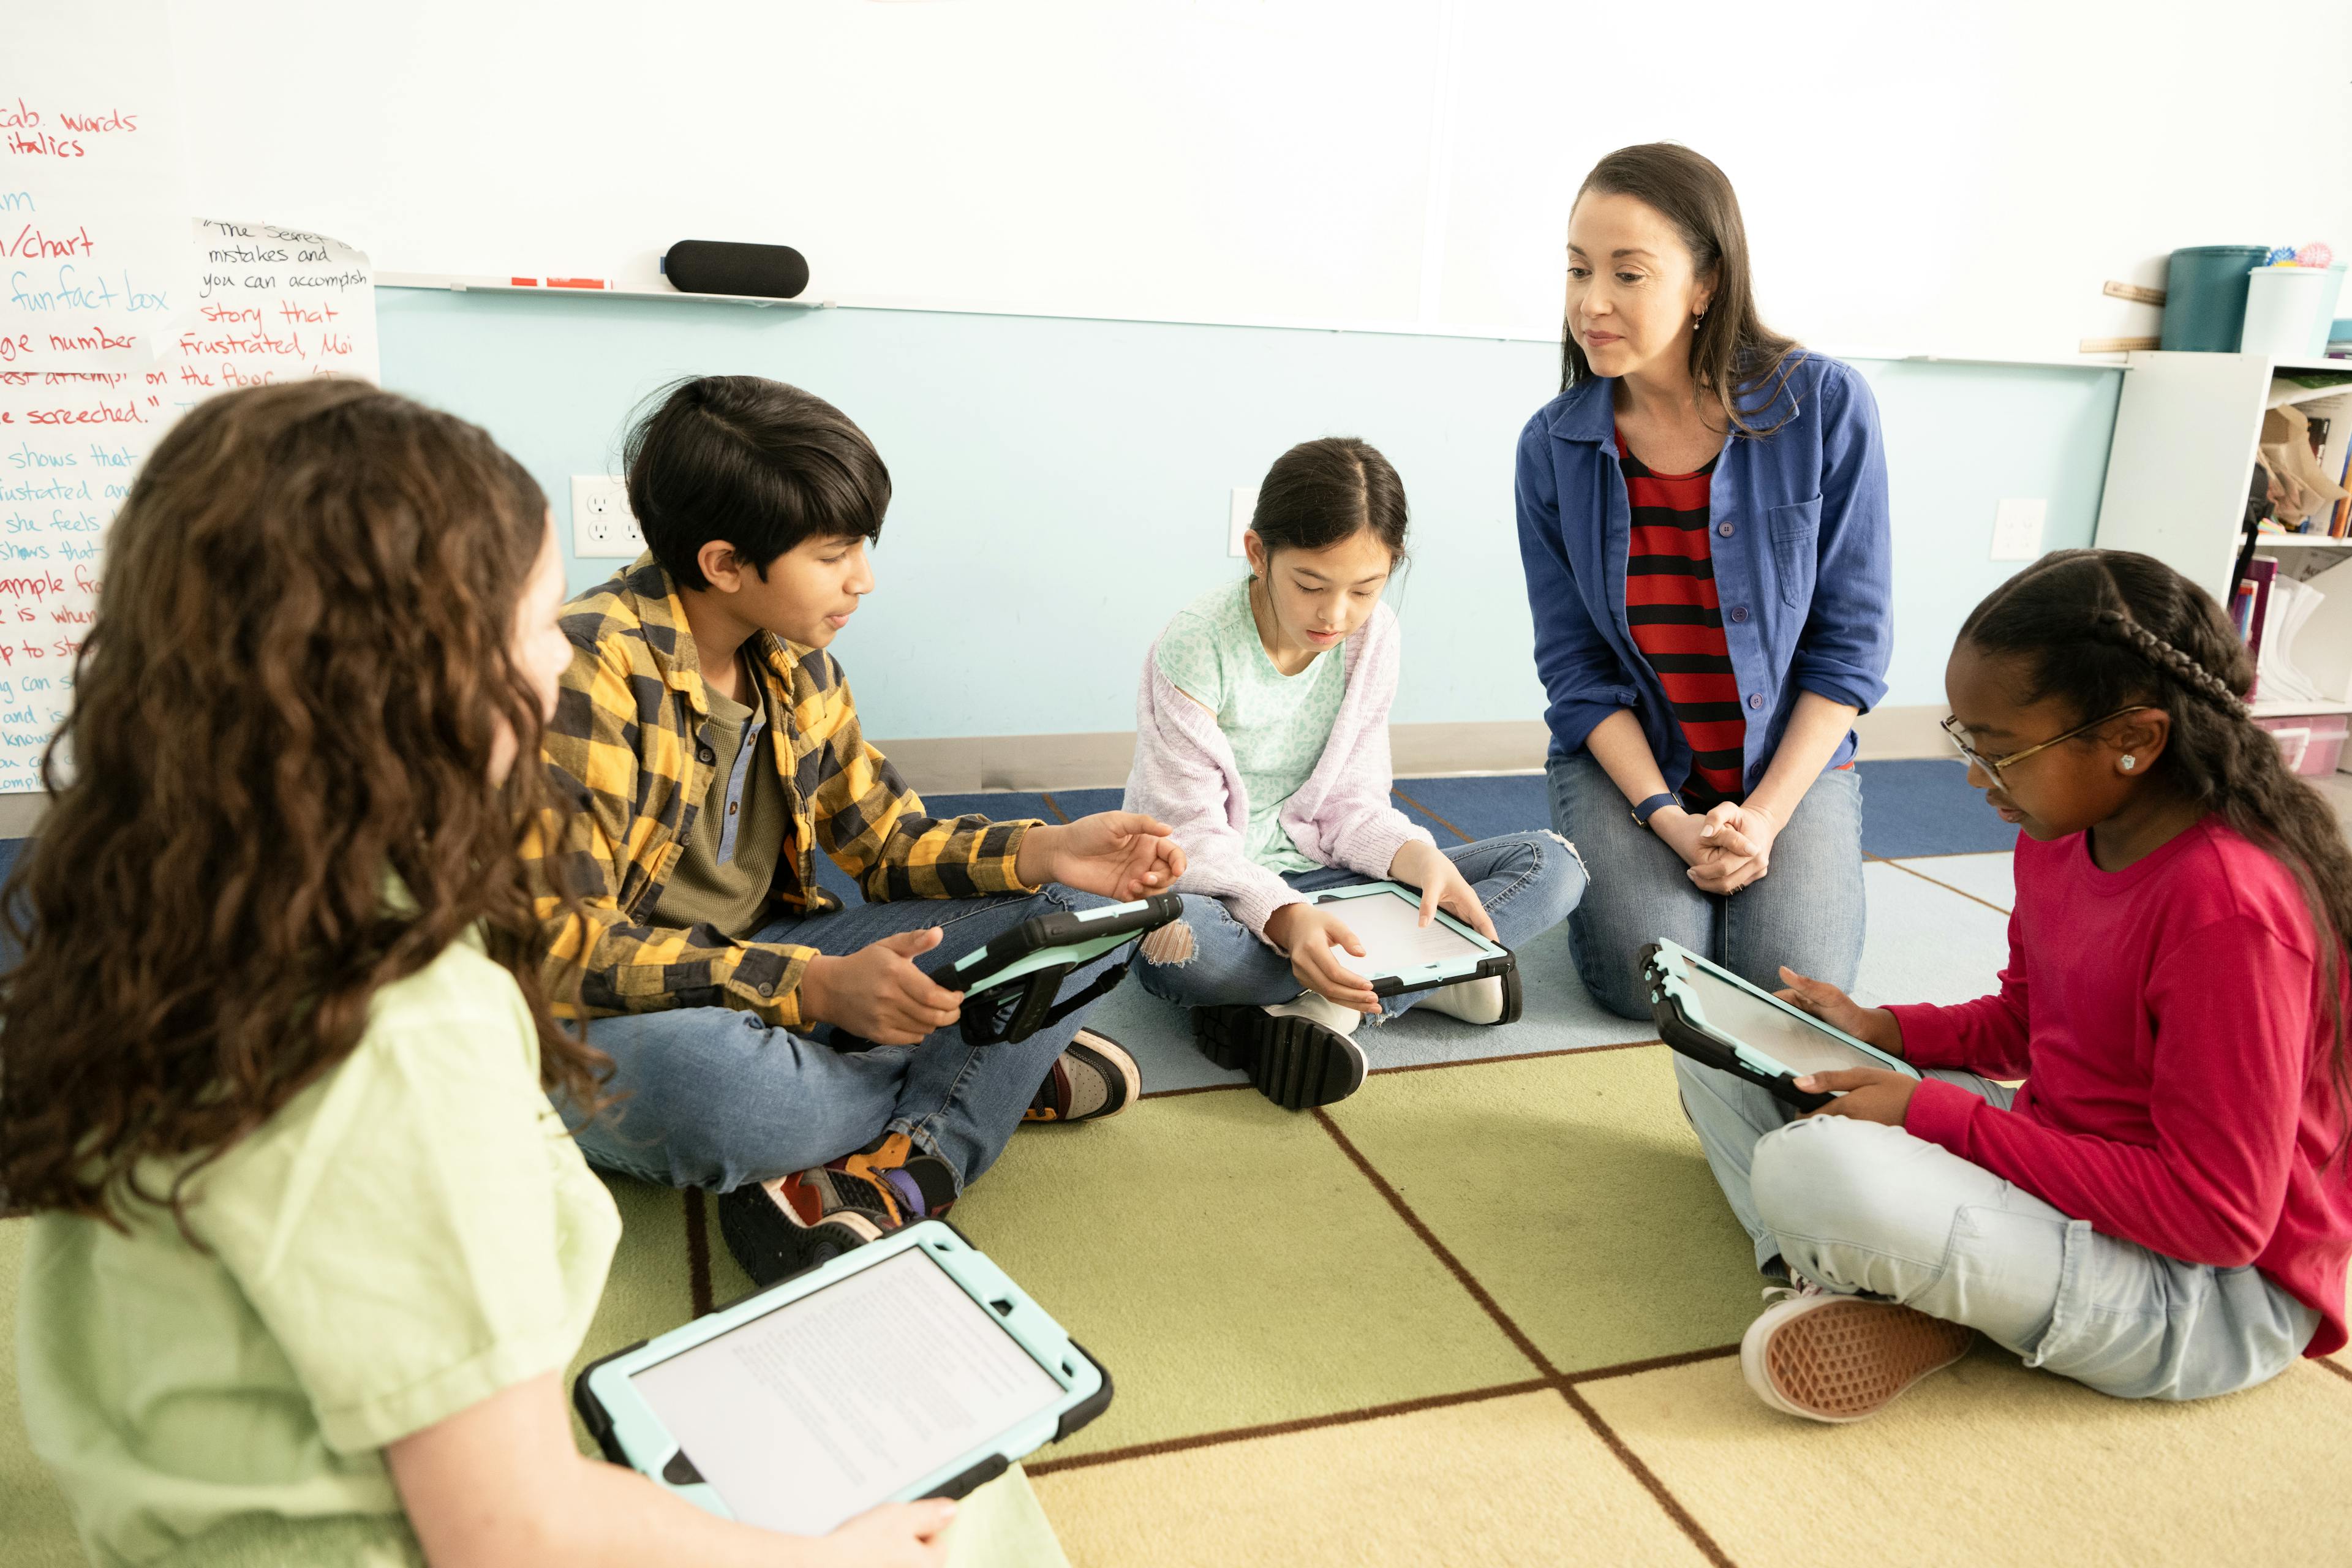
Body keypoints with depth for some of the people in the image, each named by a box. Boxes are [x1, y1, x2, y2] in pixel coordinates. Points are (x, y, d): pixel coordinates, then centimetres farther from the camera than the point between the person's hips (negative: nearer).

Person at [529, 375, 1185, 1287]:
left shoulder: (792, 661, 4)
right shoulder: (591, 671, -20)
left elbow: (886, 840, 8)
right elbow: (558, 945, -25)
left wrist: (1043, 853, -12)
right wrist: (815, 988, -35)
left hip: (780, 973, 7)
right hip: (619, 1023, -6)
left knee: (1068, 907, -3)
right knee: (698, 1073, -43)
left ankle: (894, 1175, -24)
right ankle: (1010, 1074, -12)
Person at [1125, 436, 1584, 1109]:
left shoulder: (1372, 636, -4)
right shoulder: (1195, 649, -19)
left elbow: (1350, 806, 1)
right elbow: (1189, 837, -20)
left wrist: (1425, 860, -21)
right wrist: (1284, 918, -38)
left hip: (1320, 876, 5)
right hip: (1214, 887, -5)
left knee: (1552, 864, -9)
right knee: (1172, 941, -43)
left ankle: (1324, 1008, -25)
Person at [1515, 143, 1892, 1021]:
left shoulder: (1824, 407, -12)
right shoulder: (1552, 446, -8)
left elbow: (1852, 640, -8)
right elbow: (1573, 666, -5)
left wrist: (1766, 813, -15)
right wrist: (1667, 818, -16)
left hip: (1792, 757, 0)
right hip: (1626, 758, 1)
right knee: (1645, 980, -18)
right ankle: (1608, 859, 16)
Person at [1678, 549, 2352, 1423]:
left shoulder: (2230, 911, -28)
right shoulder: (2056, 837, -1)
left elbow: (2220, 1217, -25)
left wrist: (1940, 1115, -25)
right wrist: (1880, 1030, -2)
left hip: (2216, 1292, -9)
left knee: (1813, 1170, -37)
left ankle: (1906, 1306, -5)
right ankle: (1857, 1290, -15)